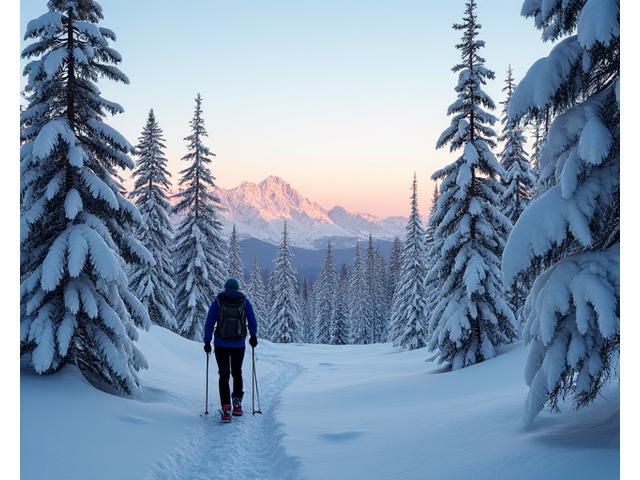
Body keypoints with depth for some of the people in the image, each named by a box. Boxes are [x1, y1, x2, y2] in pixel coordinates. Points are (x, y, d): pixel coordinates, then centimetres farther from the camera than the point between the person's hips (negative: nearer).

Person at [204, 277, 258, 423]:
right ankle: (237, 405, 22)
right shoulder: (244, 301, 1)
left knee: (224, 375, 3)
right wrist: (253, 337, 21)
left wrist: (207, 342, 4)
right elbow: (252, 322, 4)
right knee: (237, 373, 20)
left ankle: (226, 408, -9)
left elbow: (209, 323, -3)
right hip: (239, 345, 1)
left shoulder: (218, 301, -1)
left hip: (221, 345, -1)